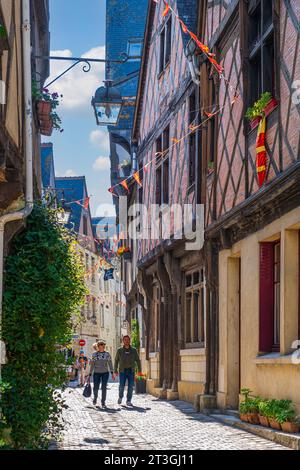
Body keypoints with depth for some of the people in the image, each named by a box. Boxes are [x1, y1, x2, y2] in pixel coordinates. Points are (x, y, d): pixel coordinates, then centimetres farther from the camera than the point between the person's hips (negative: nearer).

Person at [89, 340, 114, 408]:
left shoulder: (107, 354, 4)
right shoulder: (94, 354, 3)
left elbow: (110, 364, 3)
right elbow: (92, 365, 6)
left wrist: (112, 372, -6)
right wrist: (90, 374, 3)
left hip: (105, 373, 0)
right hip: (96, 373, 0)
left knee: (104, 388, -6)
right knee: (96, 388, 0)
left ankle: (103, 402, 4)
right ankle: (95, 397, 32)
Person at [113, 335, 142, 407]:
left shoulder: (134, 350, 6)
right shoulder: (120, 350, 4)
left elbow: (138, 360, 7)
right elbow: (116, 361, 9)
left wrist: (140, 370, -1)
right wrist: (115, 371, 3)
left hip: (131, 371, 1)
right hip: (123, 371, -1)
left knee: (131, 386, -3)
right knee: (121, 386, -7)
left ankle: (129, 401, 5)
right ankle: (120, 397, 22)